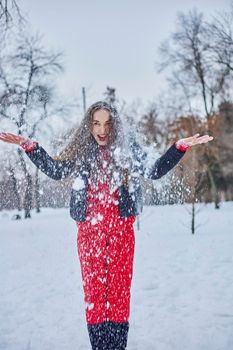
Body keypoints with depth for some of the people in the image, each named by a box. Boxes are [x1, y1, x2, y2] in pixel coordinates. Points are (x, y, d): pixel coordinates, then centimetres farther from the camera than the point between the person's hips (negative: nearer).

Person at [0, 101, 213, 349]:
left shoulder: (127, 146, 3)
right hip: (89, 228, 1)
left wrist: (180, 147, -3)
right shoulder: (81, 148, 5)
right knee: (93, 288, 1)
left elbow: (154, 172, 5)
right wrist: (29, 147, 6)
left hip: (121, 227, -1)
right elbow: (55, 171, 13)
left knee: (120, 288, 0)